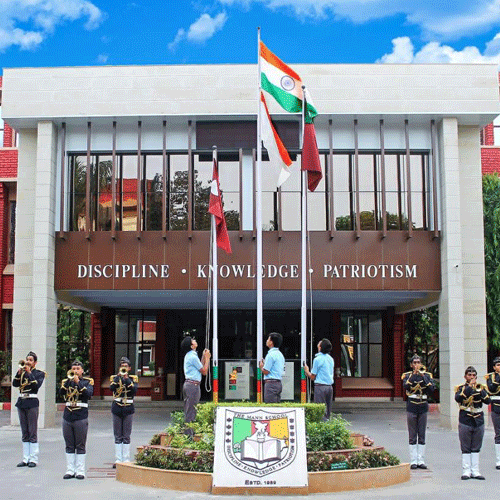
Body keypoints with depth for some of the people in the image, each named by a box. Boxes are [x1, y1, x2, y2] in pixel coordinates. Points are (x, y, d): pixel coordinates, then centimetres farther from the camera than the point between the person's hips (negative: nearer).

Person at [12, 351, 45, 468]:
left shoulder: (39, 373, 2)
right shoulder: (22, 372, 16)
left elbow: (37, 385, -16)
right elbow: (15, 384, 2)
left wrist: (29, 372, -16)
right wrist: (19, 373, -10)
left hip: (32, 403, -5)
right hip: (21, 402, 5)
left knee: (33, 433, -5)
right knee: (24, 433, 7)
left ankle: (33, 459, -2)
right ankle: (25, 459, 10)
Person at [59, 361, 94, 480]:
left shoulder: (87, 381, 5)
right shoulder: (67, 381, 12)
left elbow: (89, 394, -13)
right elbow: (61, 392, -6)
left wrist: (78, 383, -17)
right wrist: (69, 380, -14)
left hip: (81, 417, -3)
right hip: (67, 416, 3)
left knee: (80, 446, 1)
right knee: (69, 446, 7)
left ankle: (80, 471, 5)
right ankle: (70, 471, 12)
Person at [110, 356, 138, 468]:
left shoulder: (133, 378, 6)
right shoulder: (115, 378, 7)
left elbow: (135, 390, -12)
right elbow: (111, 388, -13)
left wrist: (127, 379, -17)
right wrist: (118, 376, -18)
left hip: (128, 408, -1)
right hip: (117, 408, 1)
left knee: (126, 436, 2)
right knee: (118, 436, 4)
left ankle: (126, 460, 5)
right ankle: (117, 460, 8)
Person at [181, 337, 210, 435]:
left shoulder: (189, 356, 17)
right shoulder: (192, 357, -14)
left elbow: (199, 368, 20)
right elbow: (204, 371, -9)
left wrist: (204, 357, 17)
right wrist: (207, 358, 0)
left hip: (188, 384, 10)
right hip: (193, 385, -10)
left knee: (188, 412, 12)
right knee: (191, 412, -7)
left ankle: (187, 434, 17)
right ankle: (189, 435, -5)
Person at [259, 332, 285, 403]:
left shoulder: (271, 354, -13)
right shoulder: (280, 354, 17)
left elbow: (266, 371, -15)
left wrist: (261, 366, 6)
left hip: (271, 383, -10)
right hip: (278, 383, 10)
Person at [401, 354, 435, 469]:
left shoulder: (427, 375, 7)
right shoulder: (407, 375, 2)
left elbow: (432, 389, -9)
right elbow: (405, 387, -18)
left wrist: (423, 377, -16)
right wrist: (414, 374, -22)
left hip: (423, 406, 2)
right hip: (411, 407, -2)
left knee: (422, 435, 5)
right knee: (412, 436, 1)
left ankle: (421, 461, 9)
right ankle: (413, 461, 4)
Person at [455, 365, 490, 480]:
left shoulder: (481, 388, 8)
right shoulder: (461, 388, 1)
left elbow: (487, 401, -7)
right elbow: (458, 398, -20)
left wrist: (480, 390, -20)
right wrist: (469, 386, -21)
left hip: (479, 421, 3)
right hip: (465, 421, -3)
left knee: (476, 448, 8)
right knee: (466, 448, 1)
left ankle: (475, 471, 13)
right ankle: (466, 471, 6)